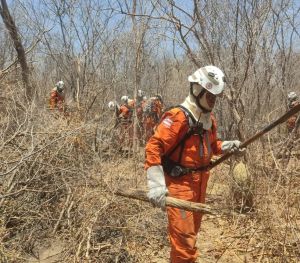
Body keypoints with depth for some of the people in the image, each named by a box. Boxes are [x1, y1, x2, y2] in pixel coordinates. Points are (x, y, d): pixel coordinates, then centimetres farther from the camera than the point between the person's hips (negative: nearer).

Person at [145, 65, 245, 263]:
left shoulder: (209, 119, 9)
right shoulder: (178, 117, -20)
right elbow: (154, 147, -25)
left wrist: (227, 146, 5)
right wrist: (156, 185, -31)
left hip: (200, 183, 9)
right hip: (179, 184, -9)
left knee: (192, 231, 23)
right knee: (184, 238, -4)